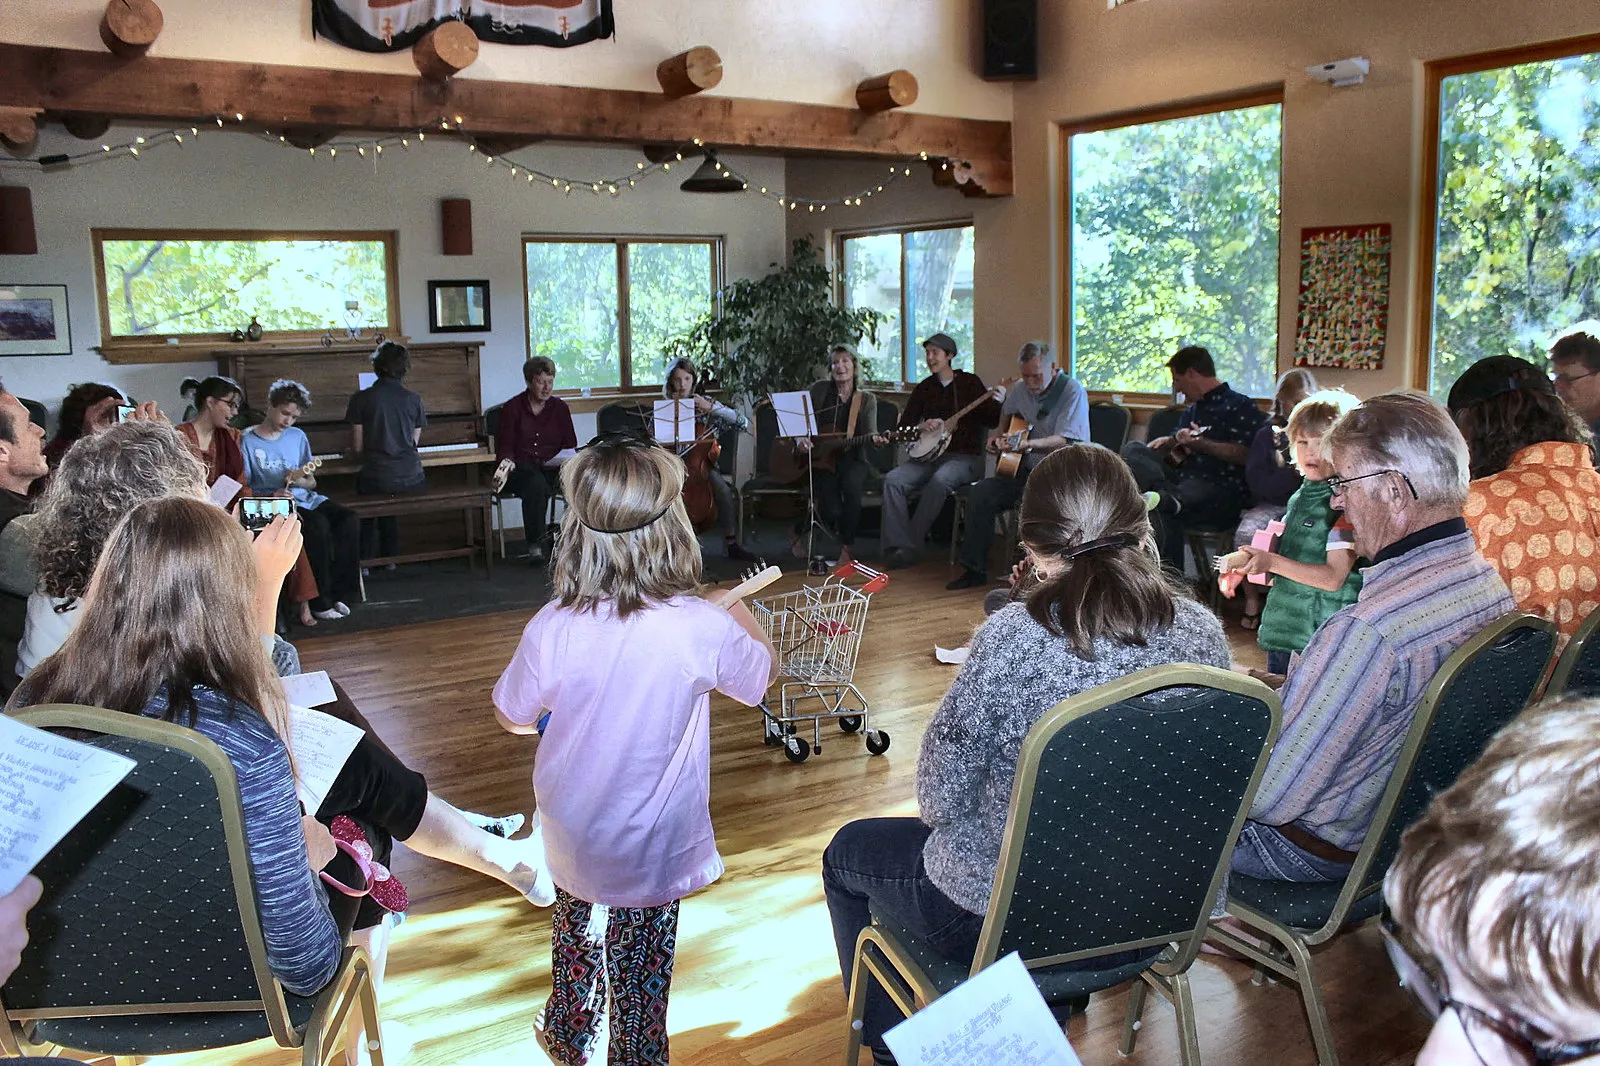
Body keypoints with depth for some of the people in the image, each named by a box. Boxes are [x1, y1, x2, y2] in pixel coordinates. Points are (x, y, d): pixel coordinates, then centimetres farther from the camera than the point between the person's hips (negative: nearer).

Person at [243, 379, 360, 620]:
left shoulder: (298, 436, 17)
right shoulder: (248, 441, 1)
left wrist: (299, 480, -6)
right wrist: (271, 496, -21)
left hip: (306, 498, 5)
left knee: (350, 520, -23)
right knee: (318, 525, -34)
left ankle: (341, 593, -18)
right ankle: (320, 602, -25)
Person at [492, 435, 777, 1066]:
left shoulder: (552, 629, -22)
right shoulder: (703, 628, -25)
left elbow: (511, 718, -3)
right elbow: (763, 675, -3)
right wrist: (742, 620, 15)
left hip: (572, 839, 3)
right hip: (654, 847, -2)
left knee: (577, 929, 29)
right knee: (643, 965, 19)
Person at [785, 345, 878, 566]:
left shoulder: (866, 399, 8)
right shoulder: (819, 390, 5)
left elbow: (870, 432, -5)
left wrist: (876, 439, -28)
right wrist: (800, 439, -15)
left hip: (851, 460, 1)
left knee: (851, 482, -36)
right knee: (831, 511, -23)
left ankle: (847, 548, -19)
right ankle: (798, 531, 13)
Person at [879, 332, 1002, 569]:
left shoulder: (970, 382, 6)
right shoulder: (924, 388, 15)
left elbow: (991, 419, 0)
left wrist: (998, 402, -21)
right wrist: (921, 427, -8)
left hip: (965, 458, -4)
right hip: (929, 455, 4)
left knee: (939, 480, -36)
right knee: (893, 480, -23)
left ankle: (912, 544, -28)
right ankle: (897, 545, -27)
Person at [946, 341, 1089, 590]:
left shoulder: (1072, 391, -13)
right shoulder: (1020, 388, 8)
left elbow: (1065, 441, -24)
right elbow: (1007, 410, 35)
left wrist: (1028, 444, -36)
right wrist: (999, 434, 19)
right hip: (1025, 469, 7)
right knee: (981, 493, -11)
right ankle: (974, 569, -2)